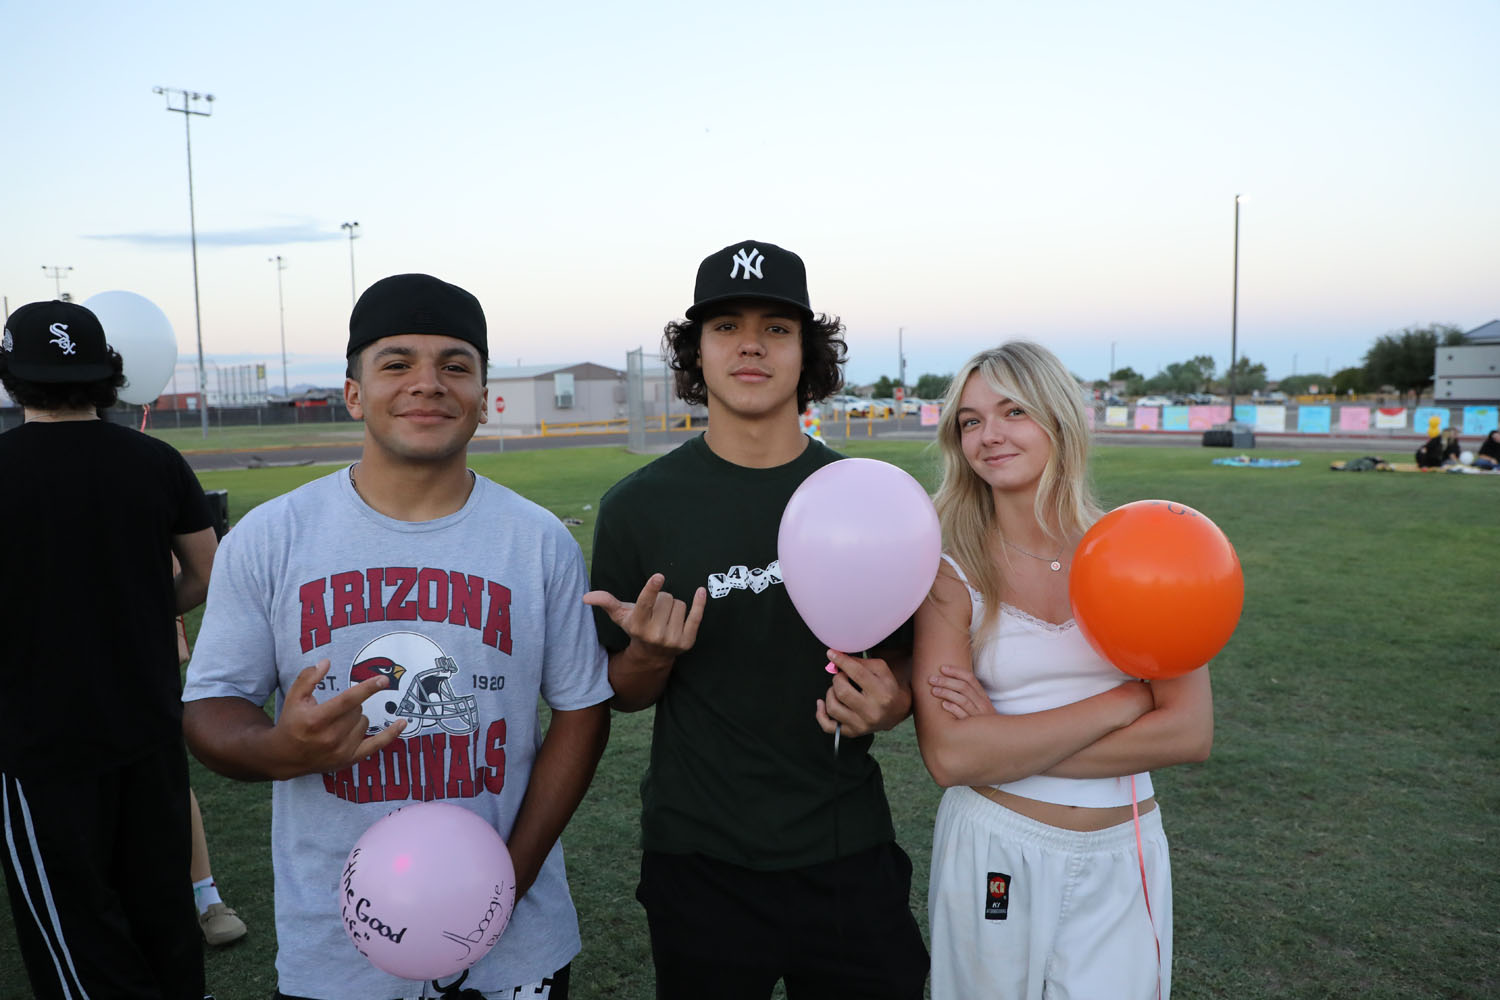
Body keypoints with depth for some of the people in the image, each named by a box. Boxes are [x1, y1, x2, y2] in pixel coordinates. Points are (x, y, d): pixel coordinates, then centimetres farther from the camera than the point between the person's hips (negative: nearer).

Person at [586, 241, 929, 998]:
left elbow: (907, 652, 8)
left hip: (846, 856, 1)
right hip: (699, 862, -1)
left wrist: (892, 700, -14)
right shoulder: (639, 506, -7)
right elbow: (622, 694, 1)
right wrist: (650, 653, -20)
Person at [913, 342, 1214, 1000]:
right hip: (993, 859, -1)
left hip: (1120, 866, 1)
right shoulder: (953, 572, -9)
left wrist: (1006, 741, -16)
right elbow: (950, 757, -19)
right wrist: (1122, 701, -17)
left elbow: (1191, 733, -11)